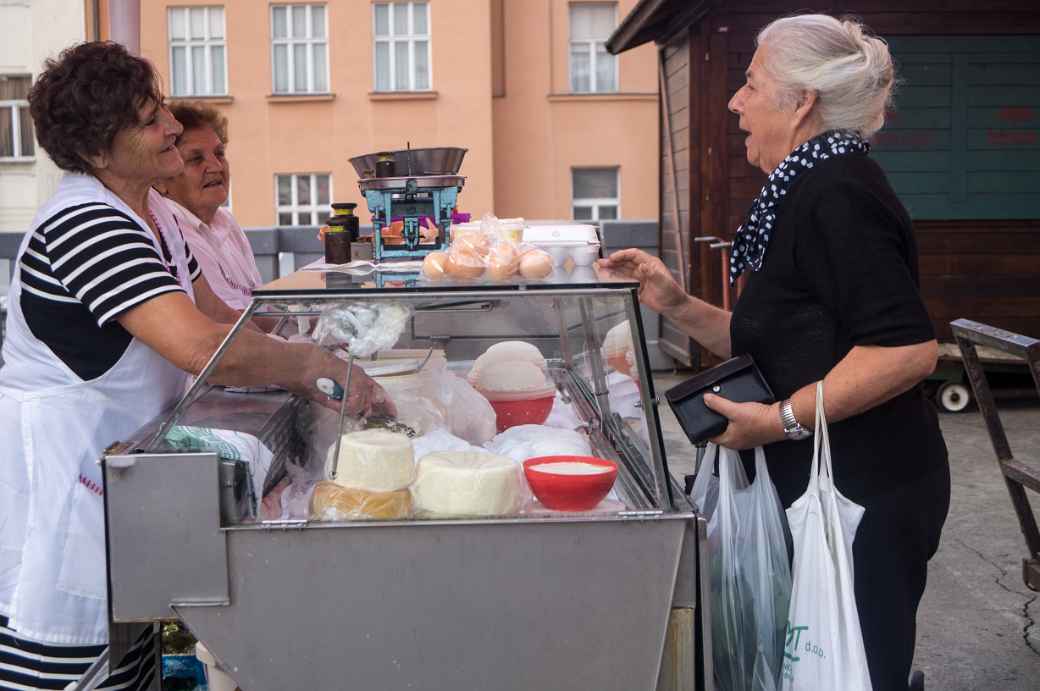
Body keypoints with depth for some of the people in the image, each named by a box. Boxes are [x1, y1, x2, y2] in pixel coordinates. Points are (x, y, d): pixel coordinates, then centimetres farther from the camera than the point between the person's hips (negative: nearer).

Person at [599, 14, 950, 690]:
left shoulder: (838, 195, -17)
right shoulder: (810, 192, 15)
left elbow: (909, 348, -27)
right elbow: (772, 342, 18)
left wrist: (783, 419, -24)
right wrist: (677, 305, 7)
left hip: (865, 496, -10)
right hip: (832, 484, 10)